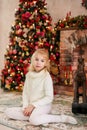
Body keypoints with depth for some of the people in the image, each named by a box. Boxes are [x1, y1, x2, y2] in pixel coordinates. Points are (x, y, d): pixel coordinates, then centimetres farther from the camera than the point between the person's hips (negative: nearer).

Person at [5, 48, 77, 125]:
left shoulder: (47, 77, -13)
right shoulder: (29, 75, 5)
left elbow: (49, 97, -16)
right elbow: (25, 92, 9)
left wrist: (33, 105, -18)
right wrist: (26, 106, -7)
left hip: (43, 105, -6)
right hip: (30, 106, 6)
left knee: (34, 120, -37)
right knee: (9, 112, -5)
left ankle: (62, 118, -19)